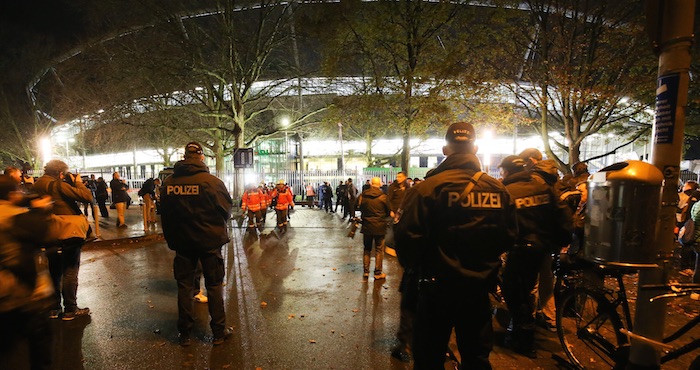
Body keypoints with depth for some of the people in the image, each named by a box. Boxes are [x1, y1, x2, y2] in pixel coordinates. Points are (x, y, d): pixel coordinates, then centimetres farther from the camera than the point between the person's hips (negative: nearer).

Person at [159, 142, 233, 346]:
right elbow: (227, 210, -8)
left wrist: (171, 239, 18)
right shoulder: (212, 181, -15)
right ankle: (219, 332, 17)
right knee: (214, 285, 8)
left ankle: (184, 333, 24)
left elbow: (164, 214, 7)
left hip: (181, 241, 3)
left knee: (184, 285, 14)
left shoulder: (168, 183, -2)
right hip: (209, 240, -3)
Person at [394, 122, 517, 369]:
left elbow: (407, 236, -21)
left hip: (438, 286, -4)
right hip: (480, 286, 5)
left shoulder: (428, 186, -18)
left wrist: (413, 266, -1)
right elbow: (509, 237, 6)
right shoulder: (498, 189, -3)